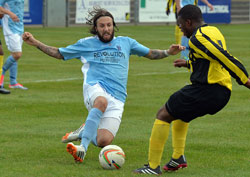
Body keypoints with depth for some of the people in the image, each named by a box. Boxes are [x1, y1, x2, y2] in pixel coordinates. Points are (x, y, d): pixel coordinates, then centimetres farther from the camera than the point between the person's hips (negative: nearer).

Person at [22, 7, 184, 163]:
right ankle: (83, 147, -44)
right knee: (102, 102, -43)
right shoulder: (87, 44, 15)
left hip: (117, 98, 2)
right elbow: (59, 53, 23)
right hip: (95, 88, -2)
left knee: (103, 142, -17)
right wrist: (35, 43, 15)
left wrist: (168, 52, 7)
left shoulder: (126, 42, 18)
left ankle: (84, 131, 17)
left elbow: (151, 54, 25)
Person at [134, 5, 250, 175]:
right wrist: (188, 63, 37)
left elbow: (225, 58, -21)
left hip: (206, 89, -10)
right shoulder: (214, 31, 18)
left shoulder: (198, 37, -12)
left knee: (164, 115, -2)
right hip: (223, 93, 10)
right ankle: (179, 157, 26)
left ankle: (153, 166, -6)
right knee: (180, 111, 32)